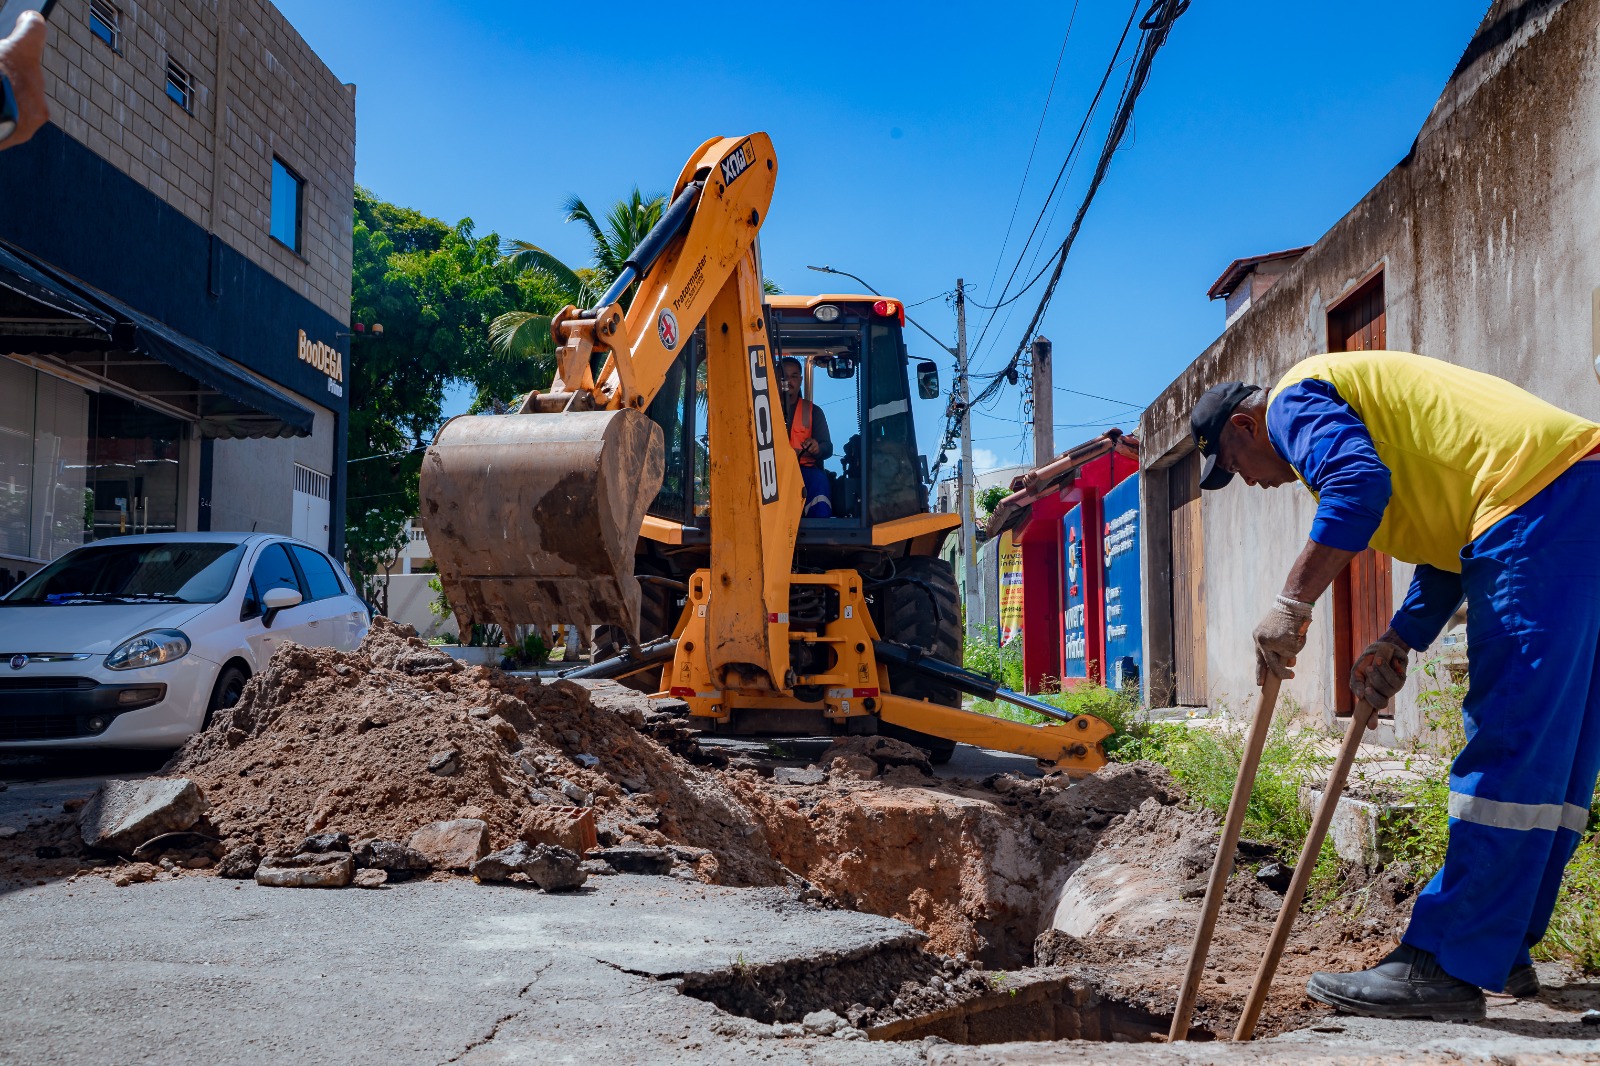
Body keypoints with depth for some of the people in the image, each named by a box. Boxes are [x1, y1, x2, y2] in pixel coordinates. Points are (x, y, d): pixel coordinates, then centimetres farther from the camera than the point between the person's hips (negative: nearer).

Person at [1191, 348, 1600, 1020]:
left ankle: (1445, 968, -11)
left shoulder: (1294, 398, 1)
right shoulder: (1354, 399, 30)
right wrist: (1398, 644, 16)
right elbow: (1449, 547, 26)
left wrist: (1292, 604, -20)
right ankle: (1501, 951, 18)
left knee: (1507, 748, -12)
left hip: (1539, 499, -11)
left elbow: (1359, 482, -22)